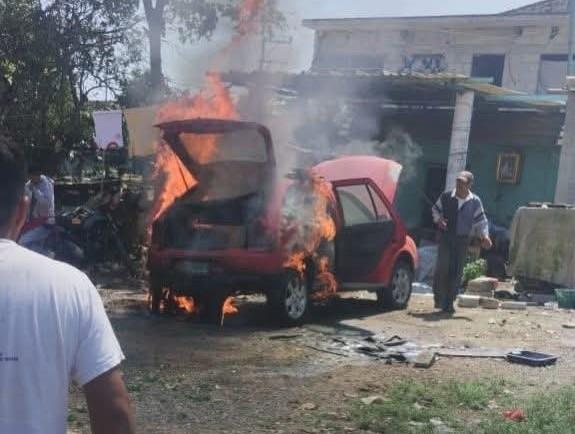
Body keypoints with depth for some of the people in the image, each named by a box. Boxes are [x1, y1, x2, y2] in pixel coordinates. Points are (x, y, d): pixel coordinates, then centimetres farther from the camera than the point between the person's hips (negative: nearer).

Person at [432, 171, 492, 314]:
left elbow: (481, 221, 3)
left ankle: (449, 302, 11)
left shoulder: (475, 202, 0)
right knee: (443, 267, -13)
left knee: (457, 272, 2)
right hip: (446, 237, -1)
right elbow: (436, 209, 14)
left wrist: (484, 236, -11)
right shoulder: (446, 197, -1)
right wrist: (438, 219, -6)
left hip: (463, 239, 1)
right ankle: (439, 297, 3)